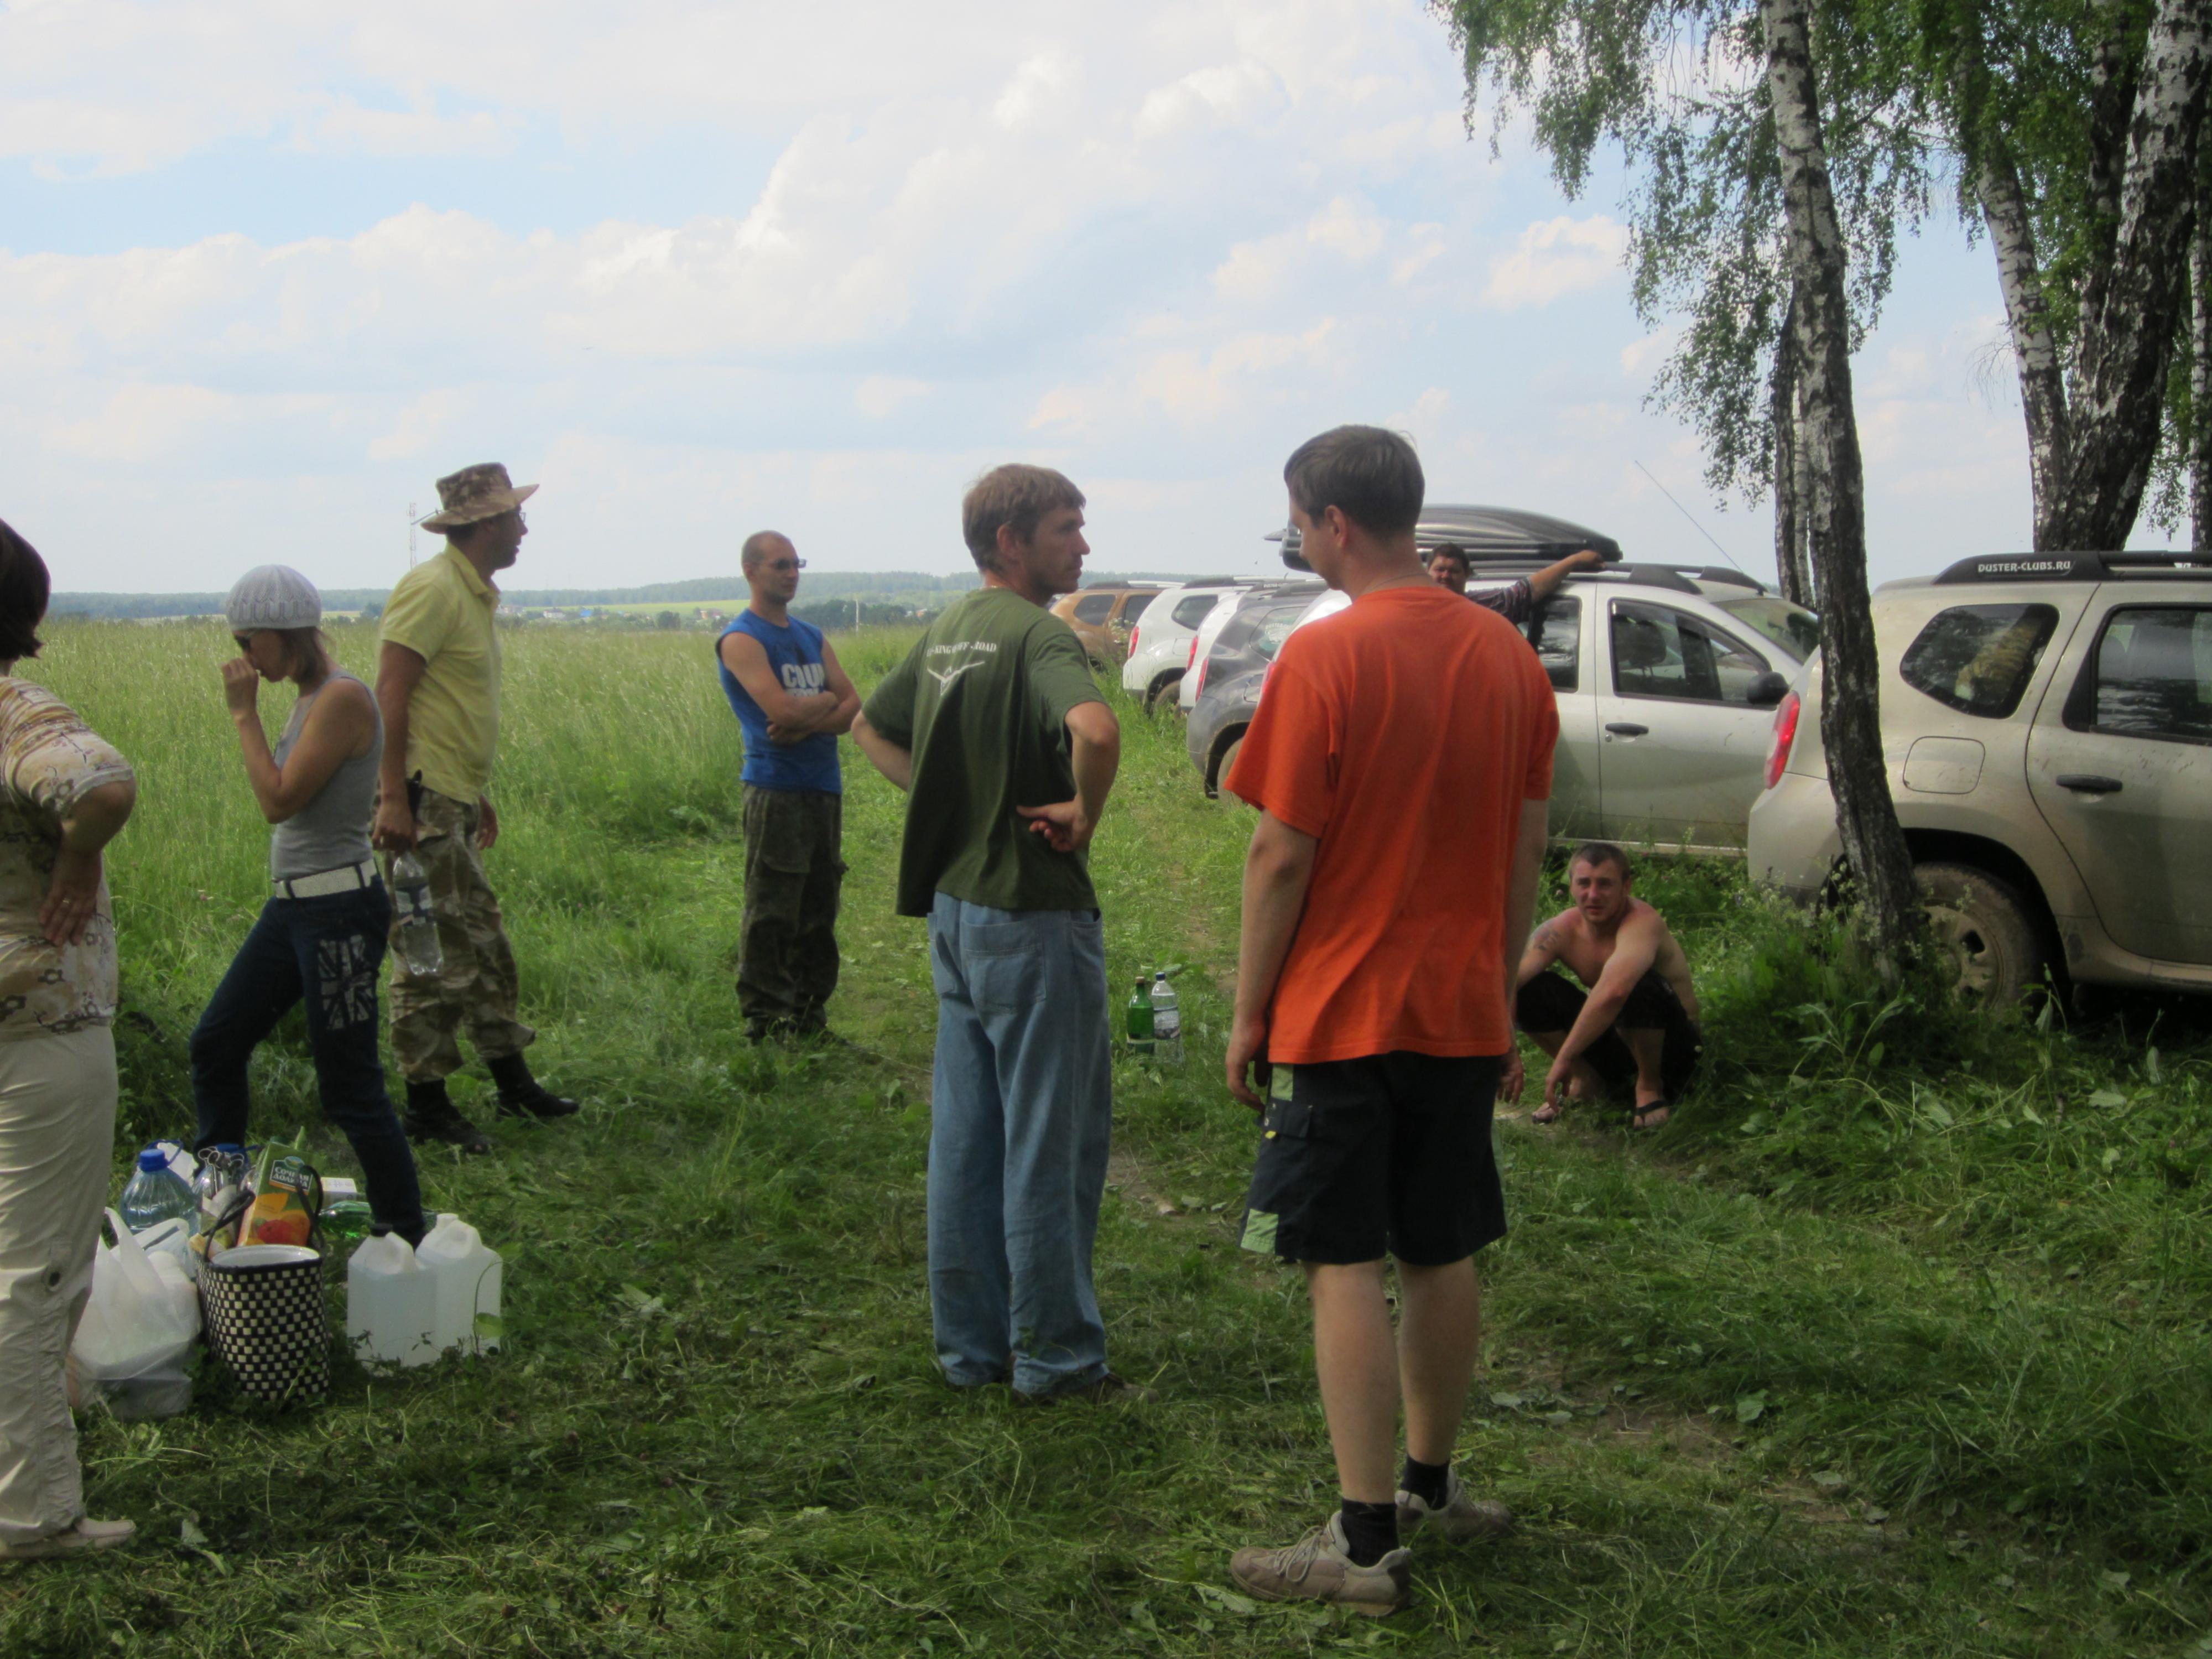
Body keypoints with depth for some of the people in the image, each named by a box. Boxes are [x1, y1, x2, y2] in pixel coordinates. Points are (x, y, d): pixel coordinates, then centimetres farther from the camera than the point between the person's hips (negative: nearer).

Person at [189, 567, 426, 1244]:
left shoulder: (343, 699, -18)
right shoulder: (310, 697, 11)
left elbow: (279, 800, -20)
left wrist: (245, 714, -15)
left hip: (338, 913, -10)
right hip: (292, 907, 10)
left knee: (350, 1089, -3)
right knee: (215, 1044, 16)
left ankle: (410, 1242, 8)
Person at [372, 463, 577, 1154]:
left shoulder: (474, 594, 17)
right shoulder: (432, 590, -14)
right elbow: (391, 694, -20)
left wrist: (477, 795, 25)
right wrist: (394, 797, -25)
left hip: (455, 800, 10)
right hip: (421, 801, -10)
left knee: (482, 946, 16)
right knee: (432, 954, -5)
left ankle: (513, 1081, 25)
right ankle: (426, 1102, 3)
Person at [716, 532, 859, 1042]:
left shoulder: (811, 636, 18)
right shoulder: (741, 640, -5)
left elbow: (853, 707, 8)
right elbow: (782, 709, -19)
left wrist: (807, 723, -11)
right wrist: (827, 701, 0)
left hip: (824, 787, 7)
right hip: (775, 789, -7)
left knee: (818, 912, 10)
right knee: (770, 917, -5)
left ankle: (809, 1016, 18)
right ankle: (766, 1028, 0)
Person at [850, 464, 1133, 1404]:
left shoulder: (947, 632, 12)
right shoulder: (1038, 635, -16)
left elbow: (871, 727, 26)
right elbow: (1095, 730, -37)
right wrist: (1085, 813, -19)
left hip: (954, 907, 9)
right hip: (1033, 913, -9)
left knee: (964, 1134, 13)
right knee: (1050, 1140, 1)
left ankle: (972, 1345, 22)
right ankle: (1054, 1355, 9)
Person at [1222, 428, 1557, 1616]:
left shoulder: (1325, 658, -14)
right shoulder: (1508, 655, 5)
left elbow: (1282, 857, -14)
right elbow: (1527, 847, 10)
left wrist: (1249, 1010, -4)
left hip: (1341, 1015, -6)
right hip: (1462, 1013, 6)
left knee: (1345, 1267, -2)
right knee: (1442, 1255, 15)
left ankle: (1365, 1544, -1)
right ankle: (1430, 1486, 29)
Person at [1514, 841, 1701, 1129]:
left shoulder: (1642, 921, -28)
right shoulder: (1561, 930, -11)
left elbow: (1613, 992, -47)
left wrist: (1564, 1058, -45)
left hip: (1670, 1044, -5)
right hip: (1611, 1044, 5)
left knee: (1642, 984, -37)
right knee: (1530, 990, -16)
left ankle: (1651, 1086, -12)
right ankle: (1586, 1080, 3)